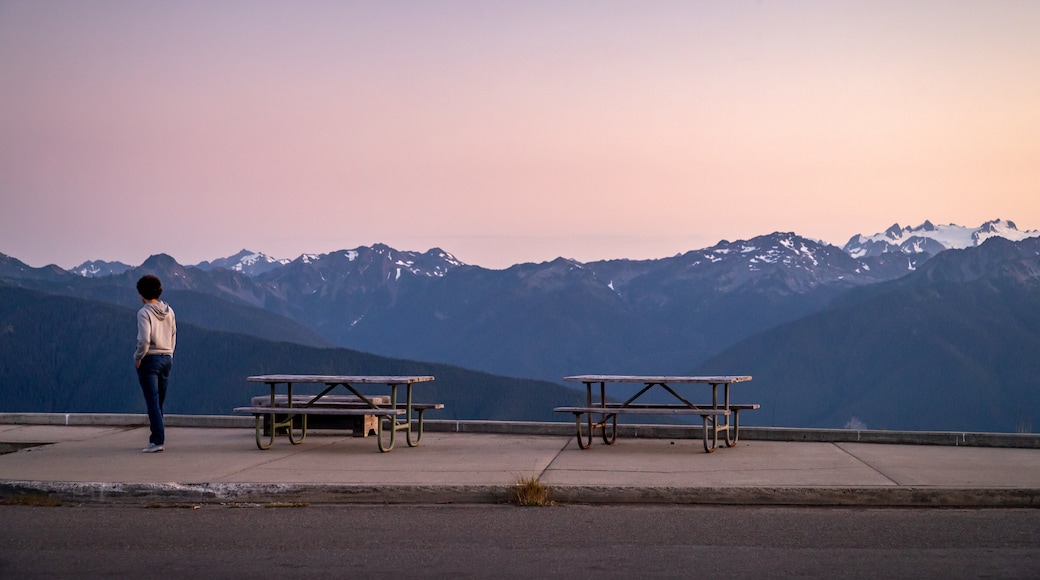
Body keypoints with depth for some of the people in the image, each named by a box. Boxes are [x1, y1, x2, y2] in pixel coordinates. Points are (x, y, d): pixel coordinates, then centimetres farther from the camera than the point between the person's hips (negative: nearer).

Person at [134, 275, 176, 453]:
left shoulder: (144, 313, -14)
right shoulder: (169, 311, 6)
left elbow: (144, 340, -22)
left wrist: (138, 358, -10)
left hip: (149, 359, -7)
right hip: (167, 358, 7)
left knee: (152, 402, -5)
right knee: (159, 402, 13)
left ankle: (158, 440, -10)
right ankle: (157, 437, 18)